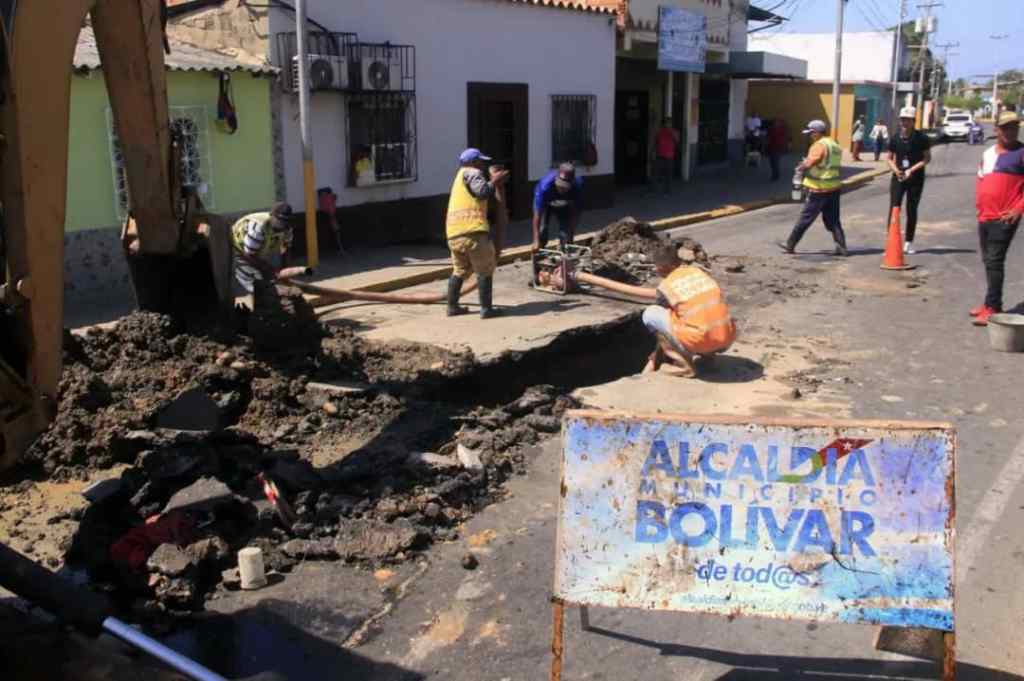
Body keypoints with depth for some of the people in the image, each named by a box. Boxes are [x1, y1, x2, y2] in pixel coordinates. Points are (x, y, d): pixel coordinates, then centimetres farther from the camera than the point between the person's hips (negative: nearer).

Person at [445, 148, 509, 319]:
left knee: (459, 270, 21)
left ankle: (452, 306, 22)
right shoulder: (471, 173, 2)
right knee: (485, 270, 1)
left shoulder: (461, 176, 30)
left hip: (453, 232, 9)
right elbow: (483, 192, -13)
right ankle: (486, 308, 1)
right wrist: (494, 182, 3)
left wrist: (494, 183, 24)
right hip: (472, 229, -9)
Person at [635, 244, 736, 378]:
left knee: (649, 313, 8)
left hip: (700, 341, -6)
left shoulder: (666, 286, 1)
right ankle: (708, 353, 16)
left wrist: (654, 361, 29)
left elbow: (661, 316, 15)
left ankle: (684, 364, 3)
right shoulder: (700, 272, 15)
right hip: (728, 339, 6)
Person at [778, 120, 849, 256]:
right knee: (833, 220, 12)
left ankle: (790, 244, 8)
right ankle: (841, 247, 7)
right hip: (834, 188, 8)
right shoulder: (835, 145, 14)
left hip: (819, 189, -8)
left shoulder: (819, 145, -14)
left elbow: (808, 163, -23)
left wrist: (800, 168, -1)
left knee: (805, 218, 0)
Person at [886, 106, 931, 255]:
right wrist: (895, 170, -10)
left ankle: (908, 243, 16)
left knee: (911, 210, 6)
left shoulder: (921, 138, -6)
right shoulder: (895, 138, 2)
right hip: (898, 177, 2)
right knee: (893, 208, -7)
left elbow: (927, 158, -4)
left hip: (915, 178, -2)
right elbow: (890, 158, 10)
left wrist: (912, 170, -17)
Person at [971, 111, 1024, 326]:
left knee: (995, 261, -11)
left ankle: (993, 307, -10)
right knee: (988, 261, 13)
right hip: (984, 217, 7)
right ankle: (990, 302, 23)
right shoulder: (988, 153, 15)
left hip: (1004, 218, -7)